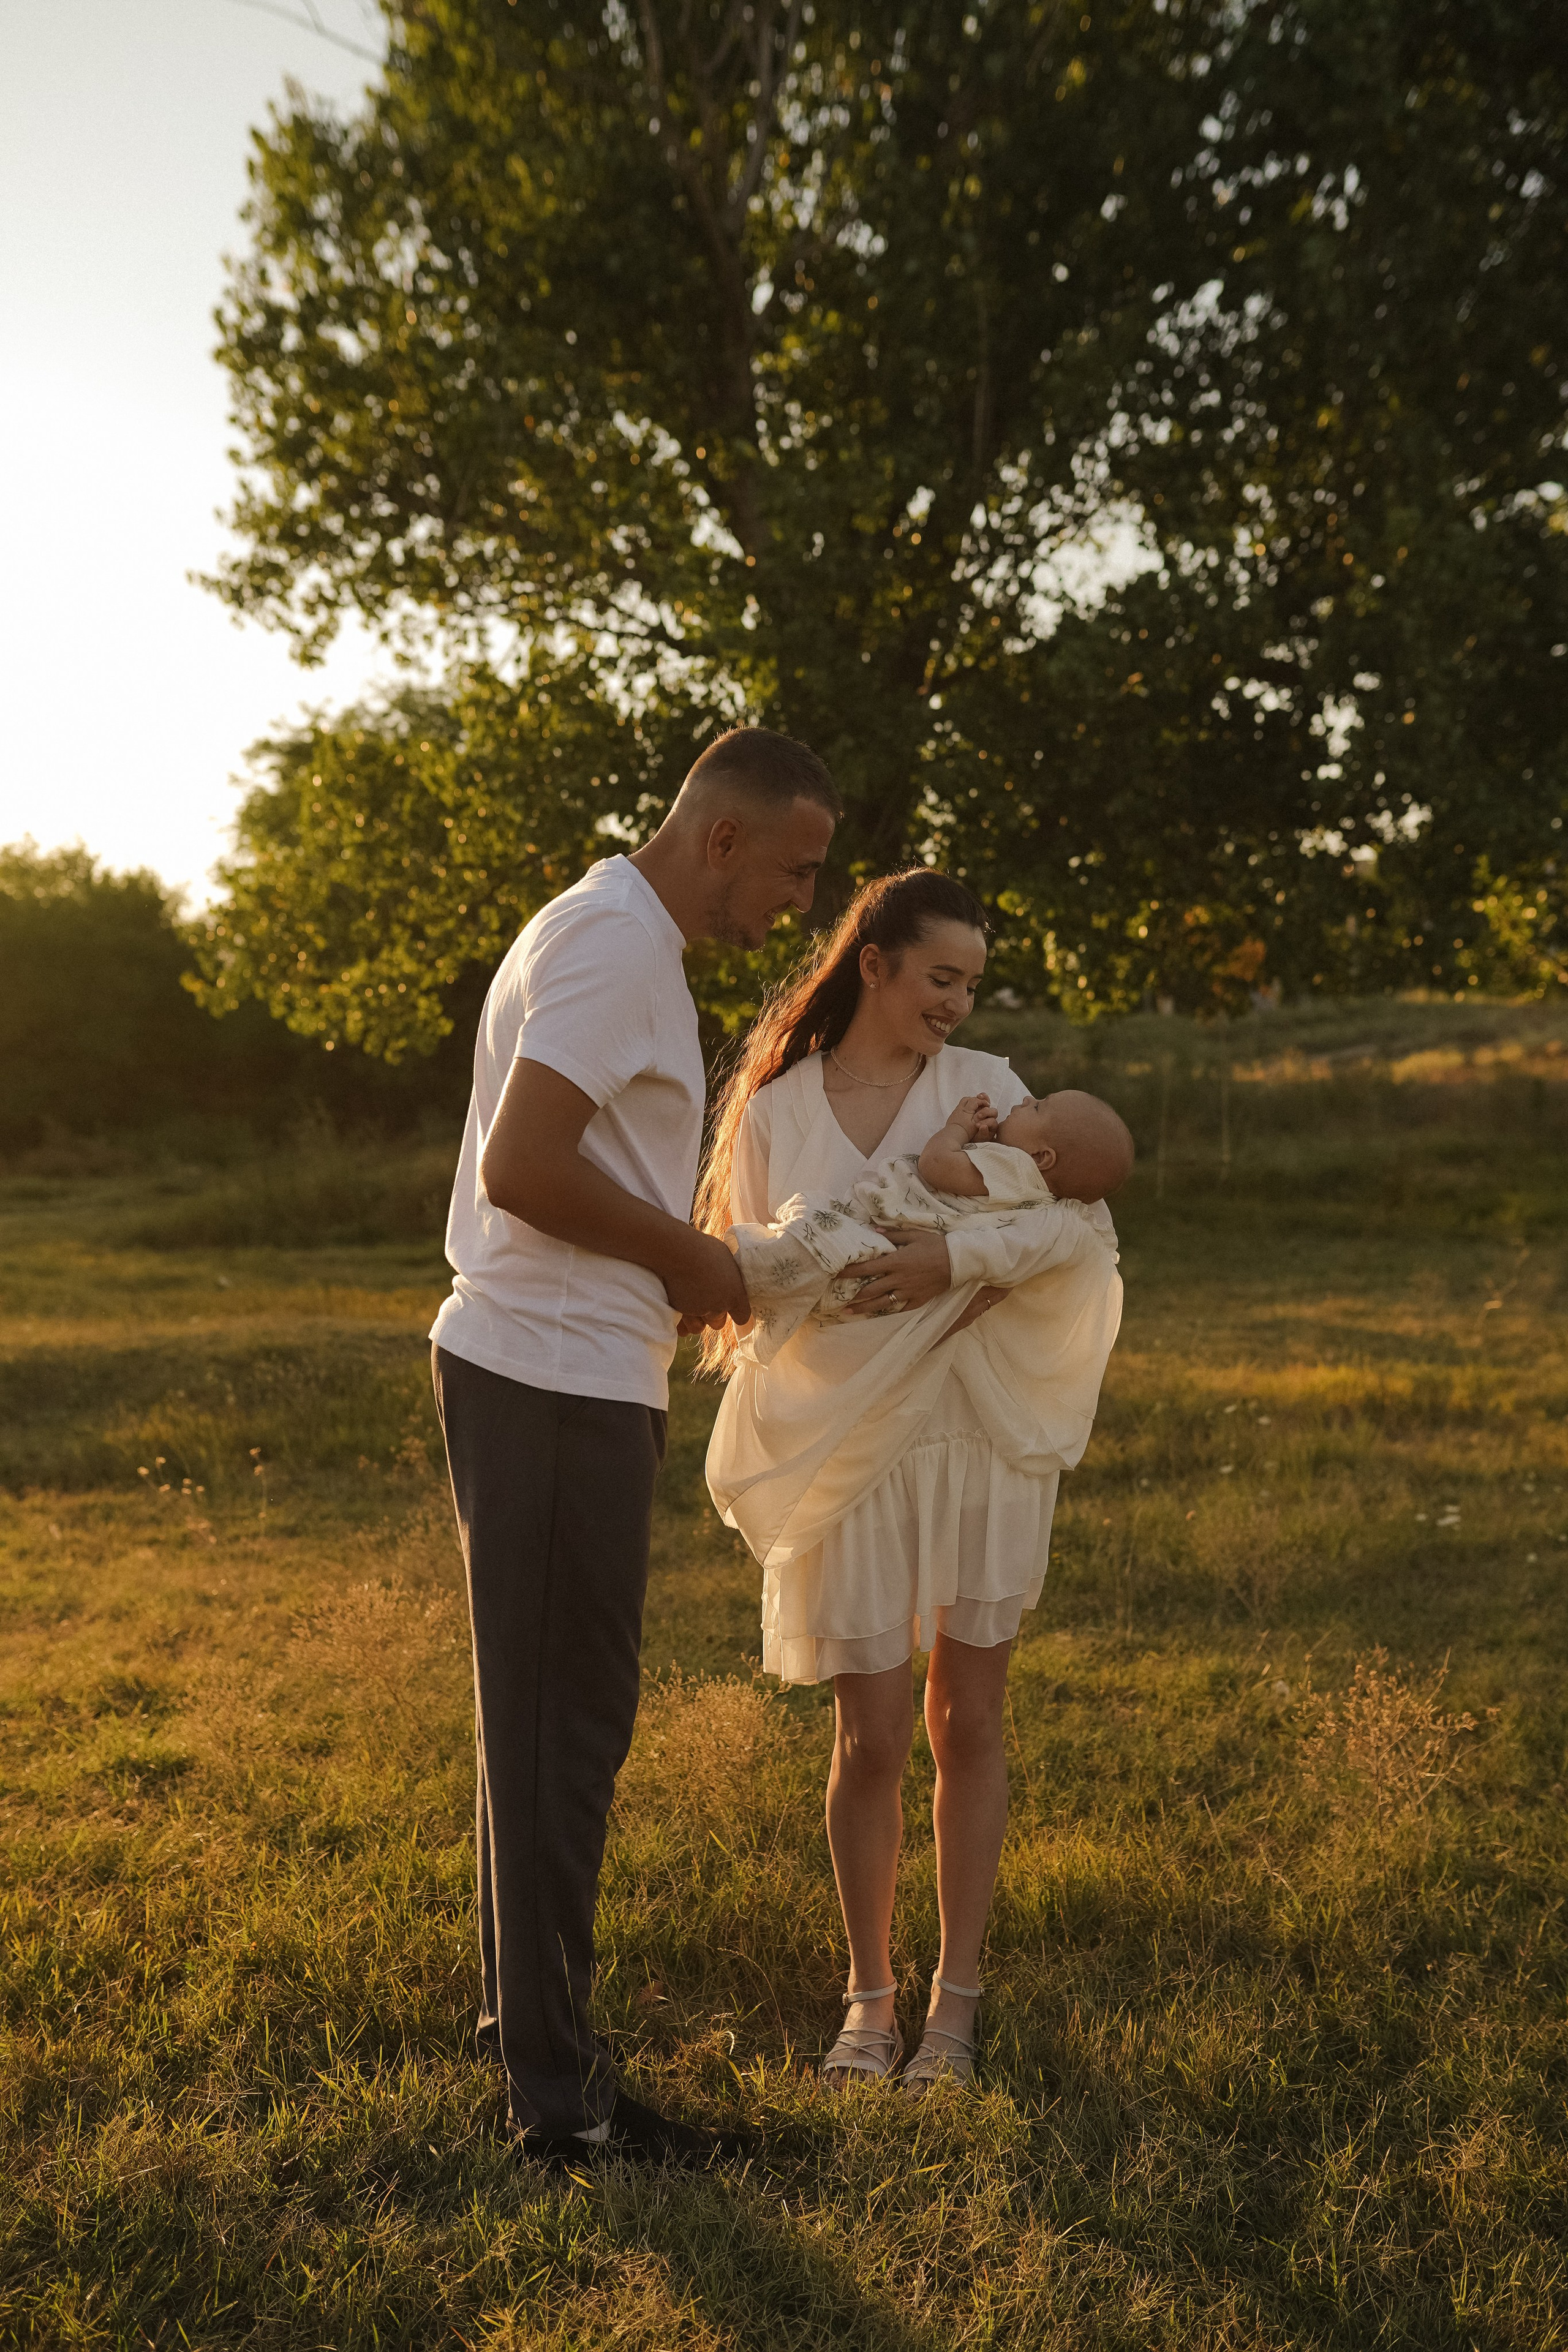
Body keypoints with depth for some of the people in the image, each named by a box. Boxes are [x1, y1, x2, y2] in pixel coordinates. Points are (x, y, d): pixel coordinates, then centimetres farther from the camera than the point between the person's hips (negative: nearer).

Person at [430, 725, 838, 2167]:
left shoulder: (614, 934, 17)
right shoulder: (618, 944, -16)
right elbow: (521, 1170, -25)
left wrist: (680, 1267, 10)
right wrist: (689, 1257, -13)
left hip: (543, 1372, 11)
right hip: (560, 1384, -11)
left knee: (544, 1712, 19)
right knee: (566, 1724, -1)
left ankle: (523, 2005, 35)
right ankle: (557, 2087, 12)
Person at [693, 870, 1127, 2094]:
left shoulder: (982, 1086, 1)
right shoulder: (773, 1111, 2)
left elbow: (1088, 1221, -10)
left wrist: (962, 1256, -26)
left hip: (982, 1438, 1)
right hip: (847, 1453, 0)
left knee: (967, 1722, 8)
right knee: (873, 1738, 4)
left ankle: (956, 2002, 23)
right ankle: (869, 2000, 24)